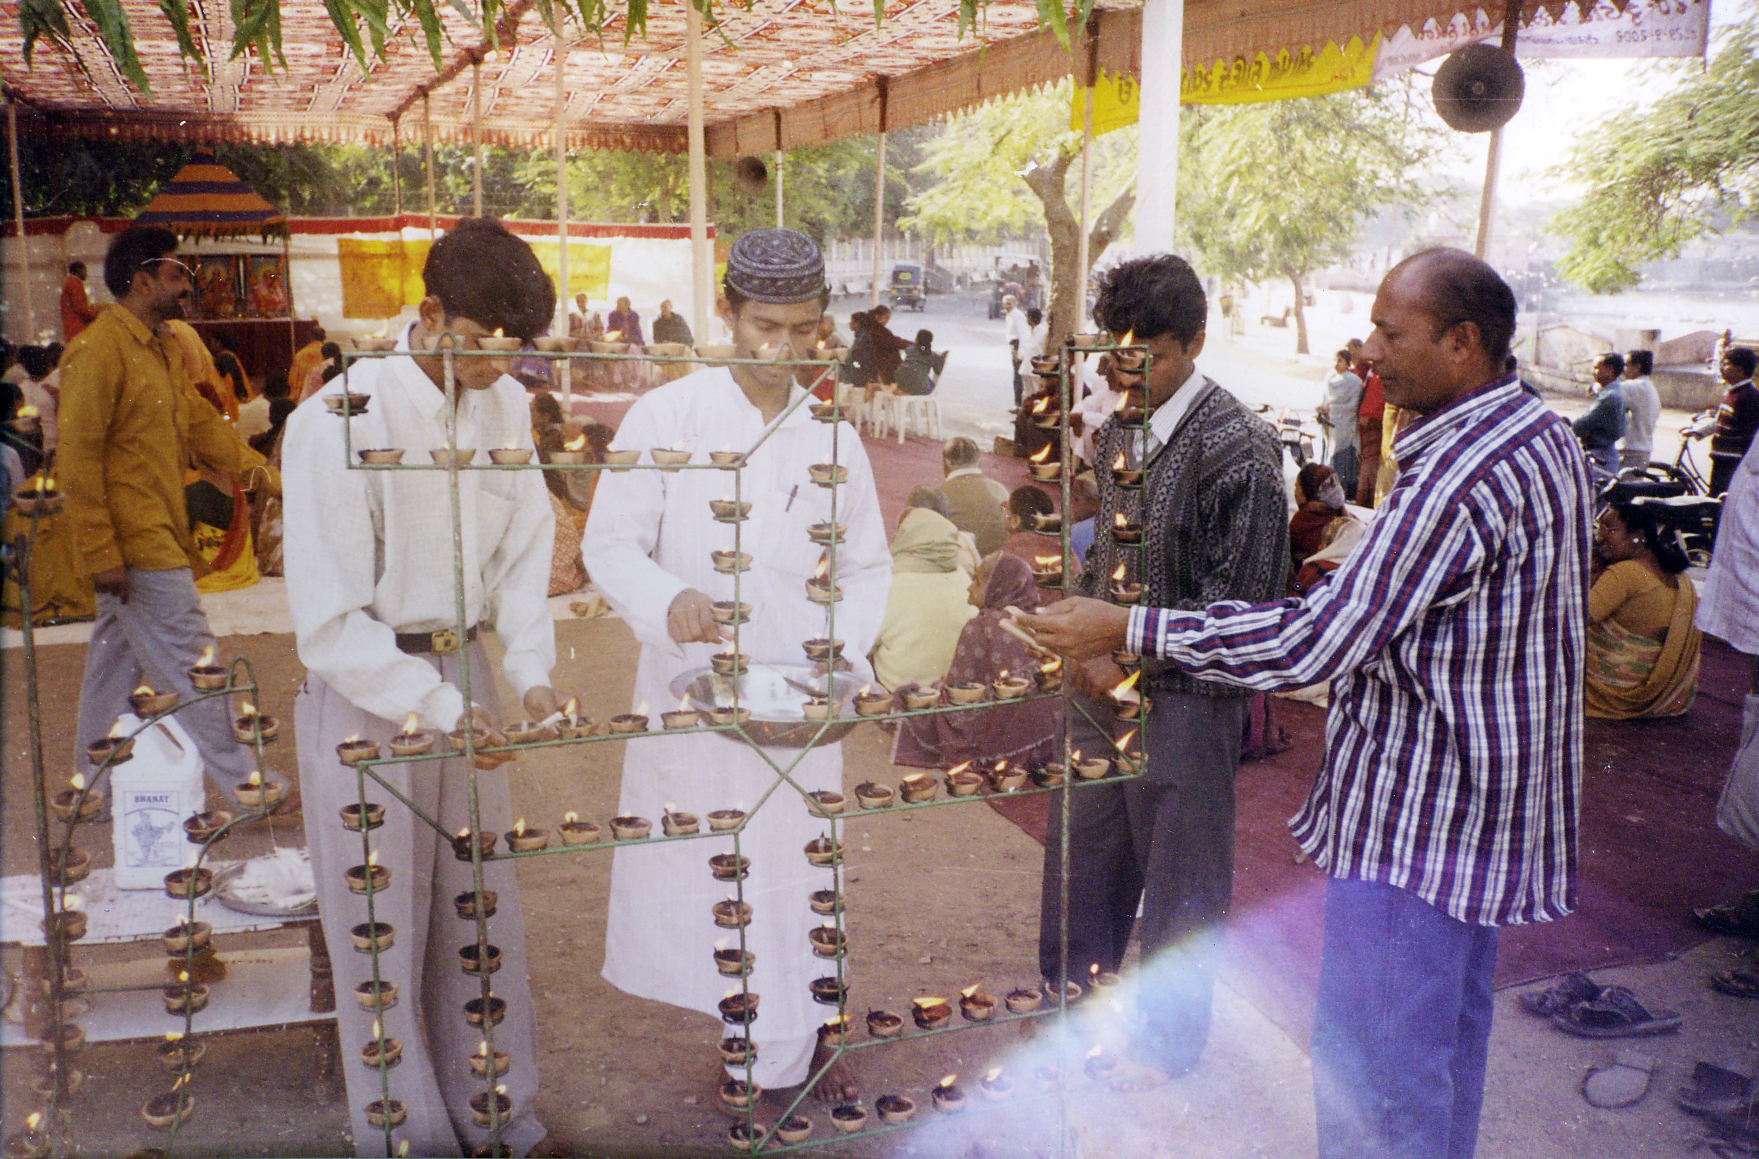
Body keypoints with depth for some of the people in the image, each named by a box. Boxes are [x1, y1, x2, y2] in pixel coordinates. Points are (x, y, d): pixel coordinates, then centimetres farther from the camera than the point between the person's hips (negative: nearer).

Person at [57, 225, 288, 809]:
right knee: (190, 664, -5)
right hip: (135, 543, -10)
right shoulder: (98, 350, -16)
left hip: (158, 536, 10)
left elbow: (200, 421, 17)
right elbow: (78, 458, -18)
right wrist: (99, 552, -20)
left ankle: (94, 787, 29)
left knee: (117, 659, 17)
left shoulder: (164, 347, 14)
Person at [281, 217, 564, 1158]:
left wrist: (530, 670, -6)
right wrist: (436, 704, -20)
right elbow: (328, 618, -17)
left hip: (463, 674, 5)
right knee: (382, 925, 7)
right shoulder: (340, 422, -19)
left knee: (480, 906, 15)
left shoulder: (504, 405, -2)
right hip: (363, 691, -5)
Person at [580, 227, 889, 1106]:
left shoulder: (831, 440, 5)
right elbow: (609, 545, -7)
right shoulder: (665, 418, -5)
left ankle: (788, 1048, 31)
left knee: (791, 876, 8)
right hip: (688, 695, -1)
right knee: (686, 870, 6)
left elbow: (866, 565, 12)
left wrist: (844, 650, -5)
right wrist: (669, 598, -28)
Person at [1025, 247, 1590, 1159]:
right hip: (1482, 807, 11)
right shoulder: (1541, 434, 7)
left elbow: (1317, 641, -29)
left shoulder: (1461, 476, -26)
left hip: (1417, 816, -11)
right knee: (1448, 1027, 25)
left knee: (1370, 1067, 1)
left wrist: (1128, 629, -25)